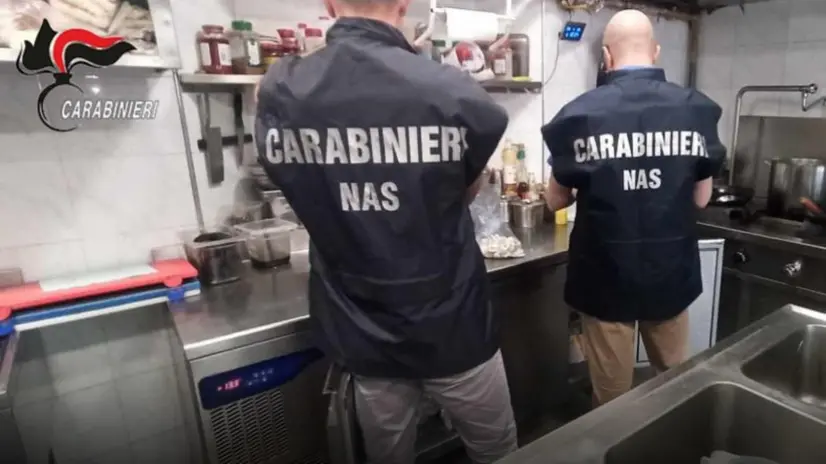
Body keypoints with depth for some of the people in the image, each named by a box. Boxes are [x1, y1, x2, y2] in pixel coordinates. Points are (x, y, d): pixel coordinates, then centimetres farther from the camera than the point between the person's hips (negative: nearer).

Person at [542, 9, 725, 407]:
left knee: (612, 397, 15)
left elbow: (556, 200, -2)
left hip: (606, 278, -2)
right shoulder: (698, 110, -4)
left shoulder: (581, 113, -12)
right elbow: (700, 198, 4)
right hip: (671, 274, 3)